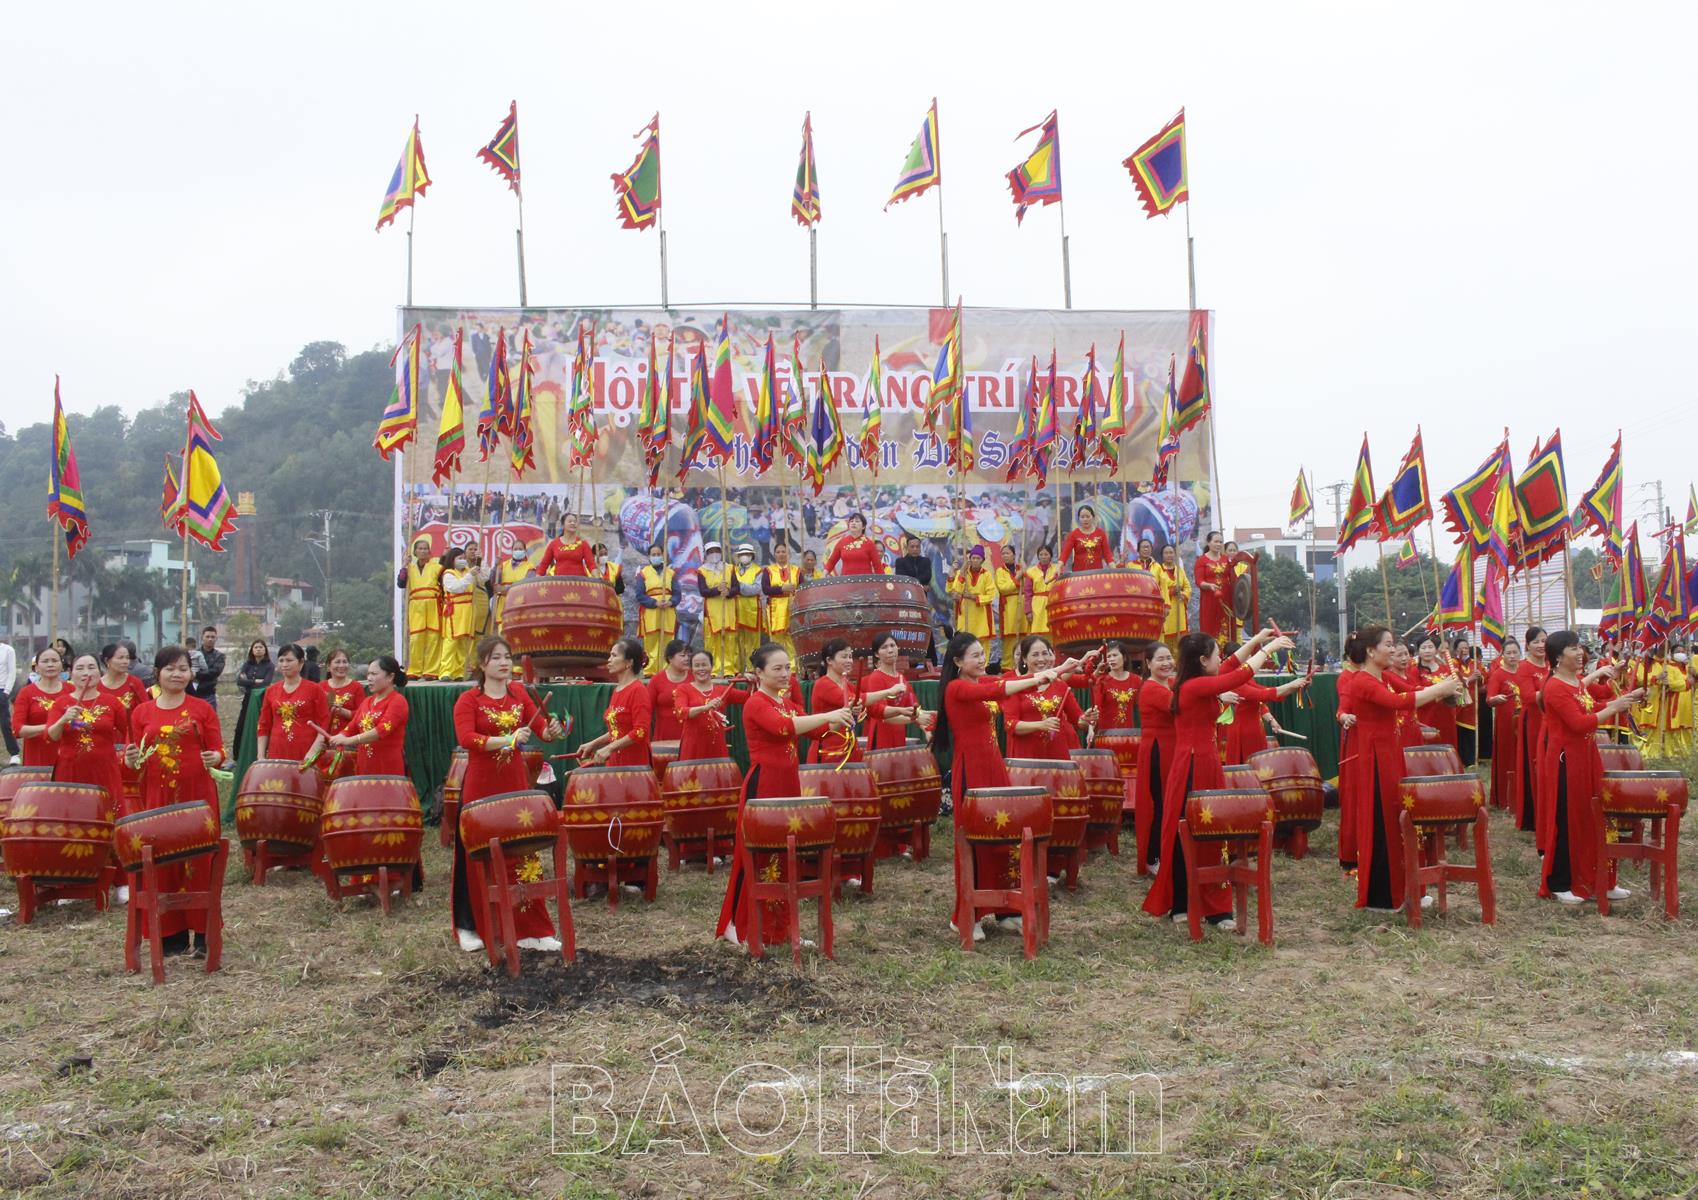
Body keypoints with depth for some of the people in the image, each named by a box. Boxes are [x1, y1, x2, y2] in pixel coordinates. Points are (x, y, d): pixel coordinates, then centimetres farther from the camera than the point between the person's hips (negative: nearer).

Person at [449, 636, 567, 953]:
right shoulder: (468, 700, -5)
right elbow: (466, 738, -19)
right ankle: (469, 927, 21)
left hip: (515, 784, 3)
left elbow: (540, 725, 1)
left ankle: (528, 928, 12)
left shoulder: (519, 693, 8)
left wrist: (550, 731, -22)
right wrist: (506, 740, -30)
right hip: (480, 787, -3)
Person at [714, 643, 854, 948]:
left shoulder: (788, 703, 14)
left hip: (788, 783, 8)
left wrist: (839, 720, -5)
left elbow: (814, 730, 12)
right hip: (763, 785, -8)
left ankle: (777, 922, 20)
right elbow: (784, 727, -30)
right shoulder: (756, 704, -12)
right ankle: (736, 924, 8)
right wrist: (827, 715, -31)